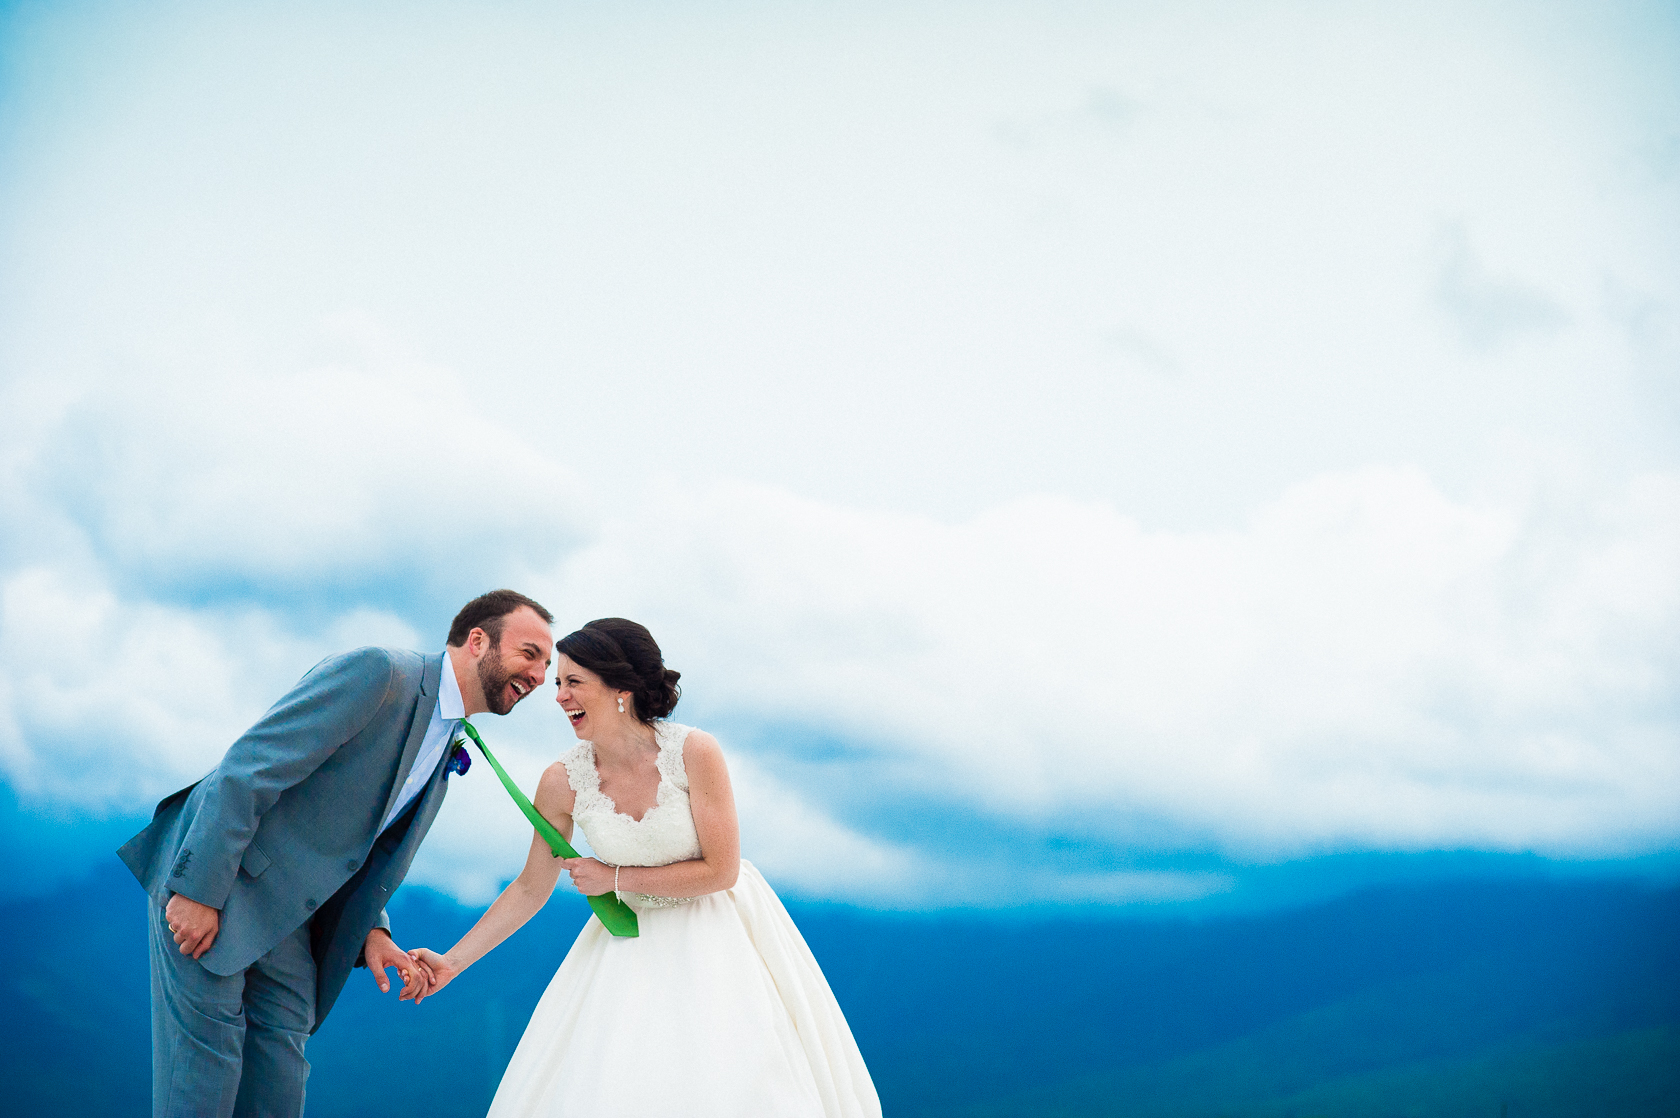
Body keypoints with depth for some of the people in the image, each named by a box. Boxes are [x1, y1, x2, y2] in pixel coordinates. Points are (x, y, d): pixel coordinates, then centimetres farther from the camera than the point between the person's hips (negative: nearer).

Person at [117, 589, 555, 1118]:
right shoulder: (376, 672, -17)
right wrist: (199, 890, -25)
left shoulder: (447, 748, 13)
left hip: (286, 915, 9)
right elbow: (248, 767, -23)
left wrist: (371, 930, 2)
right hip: (206, 879, -9)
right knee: (209, 1049, -9)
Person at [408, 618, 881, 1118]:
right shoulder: (562, 782, -11)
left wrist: (614, 878, -15)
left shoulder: (694, 753, -20)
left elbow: (721, 871, -17)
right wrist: (452, 962, -5)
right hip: (633, 942, 3)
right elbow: (530, 889, 0)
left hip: (717, 933, -2)